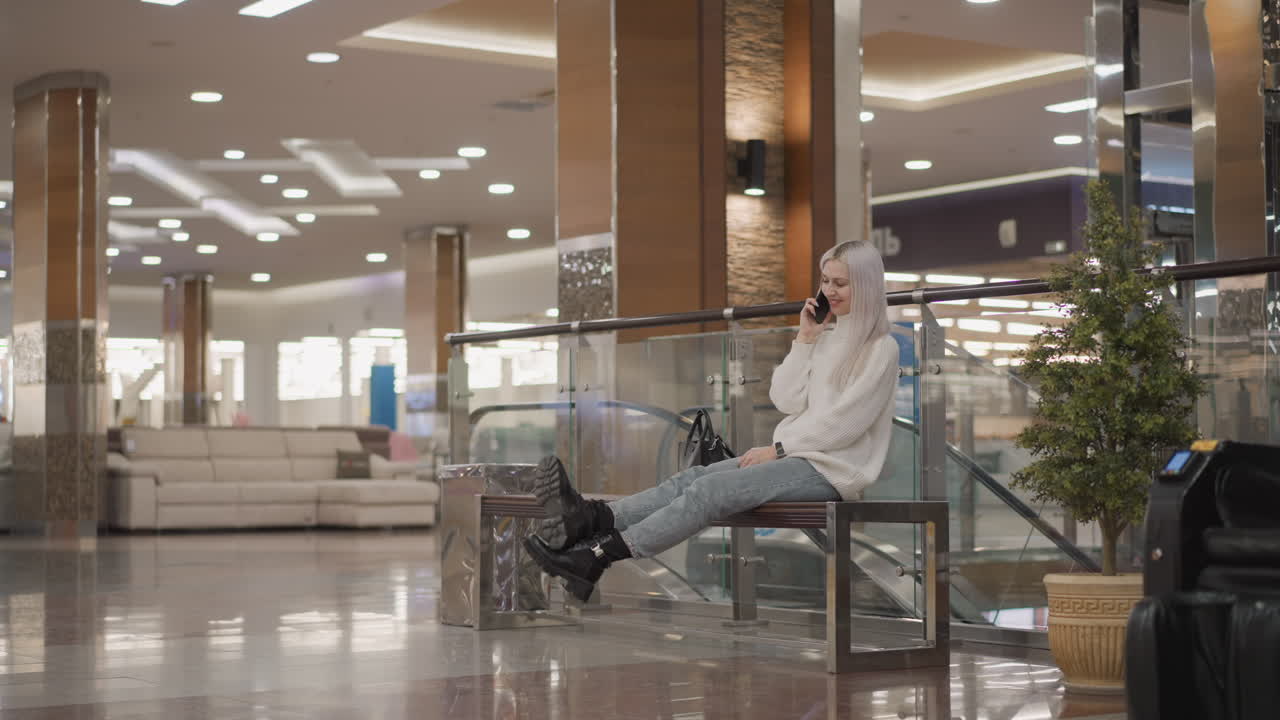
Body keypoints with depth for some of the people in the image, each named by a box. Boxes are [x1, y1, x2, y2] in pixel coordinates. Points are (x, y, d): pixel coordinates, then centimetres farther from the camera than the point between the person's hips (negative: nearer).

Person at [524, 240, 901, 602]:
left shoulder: (881, 349, -5)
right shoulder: (825, 335, 17)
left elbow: (844, 423, -12)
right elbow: (785, 400, 7)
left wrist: (779, 448, -10)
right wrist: (805, 339, 0)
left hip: (829, 469, -7)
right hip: (794, 454, 8)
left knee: (711, 490, -26)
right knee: (693, 478, -18)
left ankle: (594, 557, -37)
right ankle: (590, 517, -39)